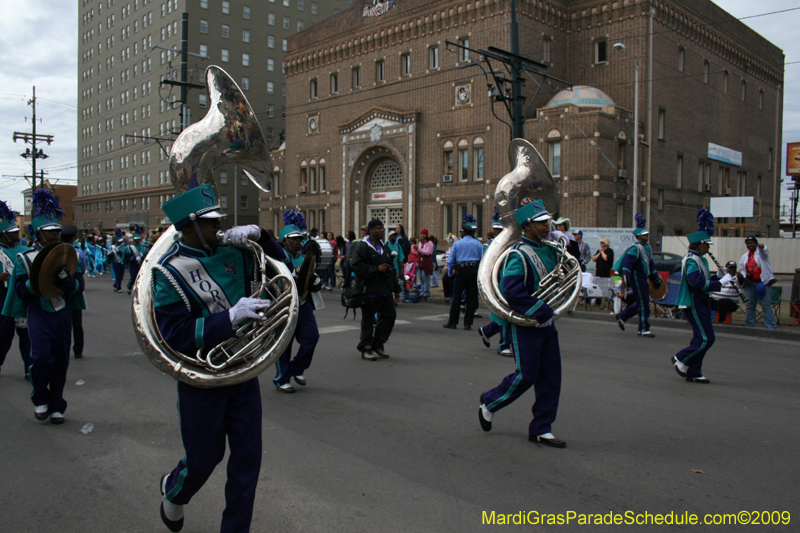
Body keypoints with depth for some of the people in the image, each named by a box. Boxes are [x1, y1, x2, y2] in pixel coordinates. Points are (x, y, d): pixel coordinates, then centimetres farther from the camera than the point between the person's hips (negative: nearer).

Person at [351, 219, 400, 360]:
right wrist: (376, 269, -18)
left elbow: (391, 269, 20)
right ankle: (366, 348, 13)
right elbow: (357, 267, -17)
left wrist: (396, 289, 18)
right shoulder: (363, 247, -8)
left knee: (390, 315, 4)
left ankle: (378, 344, 19)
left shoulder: (384, 247, 17)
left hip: (385, 290, 7)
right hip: (369, 290, -7)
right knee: (368, 319, 1)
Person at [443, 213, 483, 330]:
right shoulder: (478, 244, 5)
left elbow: (450, 261, 3)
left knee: (456, 297, 5)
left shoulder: (457, 244, 3)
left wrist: (450, 273, 14)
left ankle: (453, 322, 9)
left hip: (461, 271, -1)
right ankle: (467, 323, 7)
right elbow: (482, 260, 3)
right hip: (474, 271, 1)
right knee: (472, 297, 5)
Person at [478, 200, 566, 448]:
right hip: (525, 324, -8)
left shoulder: (550, 249, 9)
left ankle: (541, 429, 17)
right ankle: (489, 402, 24)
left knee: (551, 376, 7)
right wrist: (540, 310, -25)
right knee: (526, 375, -2)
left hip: (547, 324, 8)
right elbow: (511, 292, -27)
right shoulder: (519, 255, -18)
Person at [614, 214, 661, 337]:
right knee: (643, 303, -6)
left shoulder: (647, 247, 14)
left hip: (643, 277, 9)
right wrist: (627, 277, -31)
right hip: (637, 277, -9)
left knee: (641, 302, 13)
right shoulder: (635, 248, -14)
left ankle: (621, 316, 25)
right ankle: (644, 330, 1)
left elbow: (650, 263, 23)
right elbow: (627, 262, -22)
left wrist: (656, 277, 22)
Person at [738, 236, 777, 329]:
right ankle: (750, 325, 20)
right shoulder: (744, 257, 15)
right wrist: (744, 277, -4)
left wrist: (762, 246, -48)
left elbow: (765, 251, -24)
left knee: (766, 305, -7)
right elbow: (741, 270, 17)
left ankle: (772, 327, -5)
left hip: (763, 283, -5)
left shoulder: (761, 252, 0)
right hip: (749, 284, 5)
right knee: (750, 305, 11)